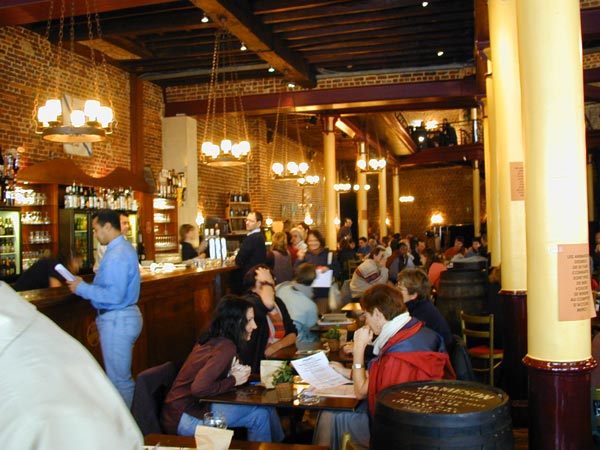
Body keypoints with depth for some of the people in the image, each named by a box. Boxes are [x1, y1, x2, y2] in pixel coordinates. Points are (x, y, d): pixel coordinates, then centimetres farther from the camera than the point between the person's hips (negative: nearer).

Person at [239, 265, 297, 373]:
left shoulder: (278, 302, 16)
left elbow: (292, 334, 11)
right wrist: (266, 282, -14)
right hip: (258, 366, -7)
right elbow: (268, 304, -33)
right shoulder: (249, 302, -9)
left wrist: (277, 346, -9)